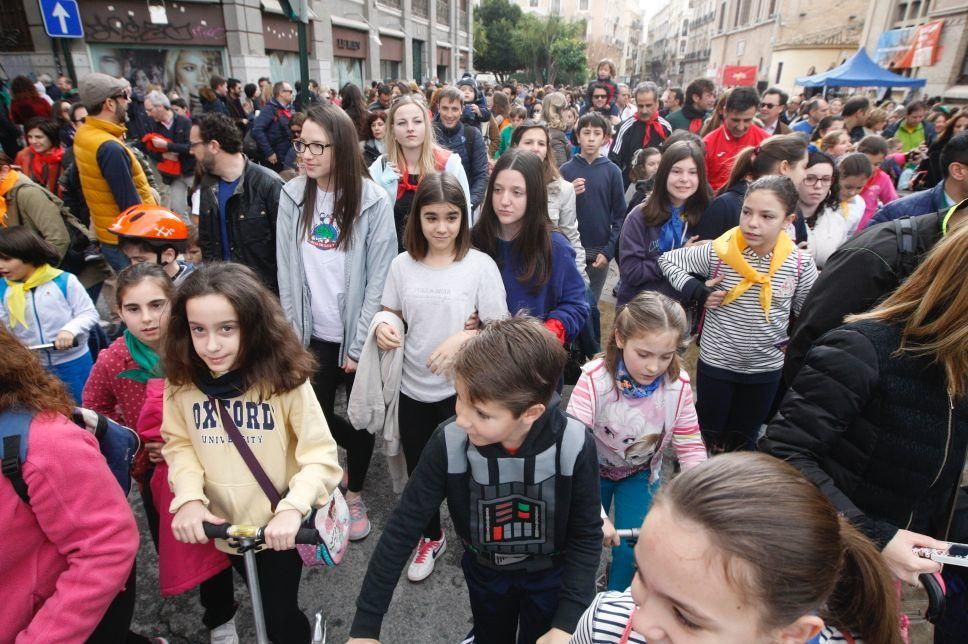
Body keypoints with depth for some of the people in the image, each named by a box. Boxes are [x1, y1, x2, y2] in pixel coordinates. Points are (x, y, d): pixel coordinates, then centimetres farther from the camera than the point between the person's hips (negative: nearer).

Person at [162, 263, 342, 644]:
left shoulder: (285, 378, -24)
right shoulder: (181, 380, -12)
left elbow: (321, 456, -22)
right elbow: (179, 443, -4)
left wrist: (293, 509, -35)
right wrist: (190, 497, -20)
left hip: (278, 527, -4)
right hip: (222, 523, 4)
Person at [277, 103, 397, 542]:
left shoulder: (373, 201, -12)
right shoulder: (292, 196, -1)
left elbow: (379, 277, -11)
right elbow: (287, 272, 1)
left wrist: (359, 345, -12)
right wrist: (294, 334, -1)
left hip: (357, 335, -3)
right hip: (313, 333, 3)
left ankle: (354, 494, 36)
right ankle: (357, 453, 44)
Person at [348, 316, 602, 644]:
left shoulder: (575, 446, -32)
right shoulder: (448, 443, -30)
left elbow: (586, 537, -18)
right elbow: (403, 526, -21)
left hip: (550, 573, -1)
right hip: (484, 570, 2)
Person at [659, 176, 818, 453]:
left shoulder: (800, 263, -11)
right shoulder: (718, 253, -18)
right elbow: (667, 260, -6)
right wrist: (697, 292, -16)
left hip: (766, 368, 2)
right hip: (716, 362, -2)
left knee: (744, 440, 20)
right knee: (708, 436, 15)